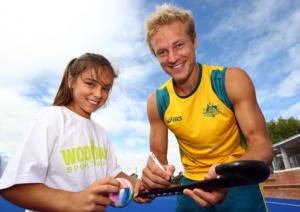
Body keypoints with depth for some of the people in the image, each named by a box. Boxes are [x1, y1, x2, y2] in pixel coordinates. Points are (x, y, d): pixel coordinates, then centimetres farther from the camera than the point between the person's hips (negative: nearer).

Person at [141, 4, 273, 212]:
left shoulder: (232, 80, -18)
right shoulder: (157, 102, -12)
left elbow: (261, 144, -18)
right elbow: (158, 156, -5)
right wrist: (153, 171, -28)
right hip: (192, 185, 2)